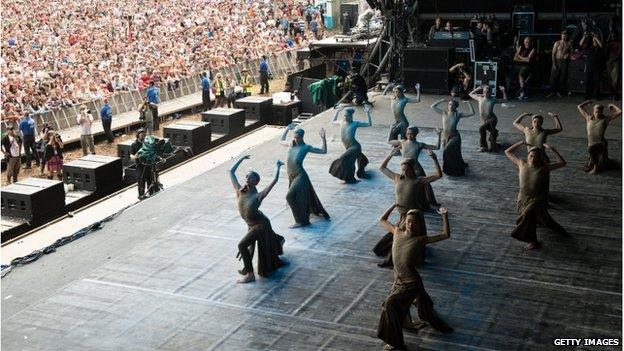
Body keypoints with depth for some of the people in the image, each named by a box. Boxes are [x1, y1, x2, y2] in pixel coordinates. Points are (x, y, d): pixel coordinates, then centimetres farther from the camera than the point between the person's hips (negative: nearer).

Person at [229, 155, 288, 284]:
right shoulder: (239, 191, -14)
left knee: (242, 245, -19)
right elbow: (231, 172, -6)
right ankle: (279, 241, 66)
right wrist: (241, 159, -3)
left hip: (260, 225, -7)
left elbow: (274, 180, -29)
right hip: (251, 225, 7)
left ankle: (250, 274, -10)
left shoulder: (258, 196, -27)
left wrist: (278, 166, -16)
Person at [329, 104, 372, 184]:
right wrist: (337, 111, 22)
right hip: (349, 147, 7)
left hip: (355, 146, -7)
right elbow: (333, 122, 29)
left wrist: (368, 113, -12)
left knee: (347, 158, -24)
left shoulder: (355, 123, -9)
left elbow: (369, 124, -6)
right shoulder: (342, 122, 7)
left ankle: (350, 179, -13)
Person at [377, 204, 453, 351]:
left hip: (410, 282, -5)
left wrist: (444, 216, -12)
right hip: (399, 279, 5)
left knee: (391, 305, -8)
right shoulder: (397, 232, 2)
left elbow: (446, 235, -10)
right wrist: (393, 206, 11)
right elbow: (382, 220, 15)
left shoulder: (420, 239, -10)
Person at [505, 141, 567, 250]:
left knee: (528, 215, -27)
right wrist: (521, 143, 0)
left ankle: (532, 241, -18)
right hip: (523, 197, 4)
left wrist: (552, 149, -8)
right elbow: (508, 152, 4)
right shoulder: (522, 164, -3)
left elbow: (562, 162, -4)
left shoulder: (544, 168, -8)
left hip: (537, 199, -4)